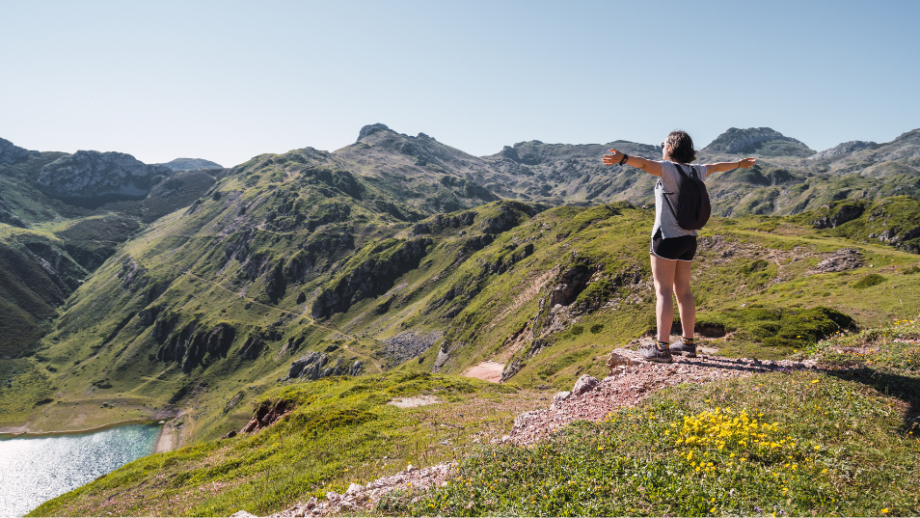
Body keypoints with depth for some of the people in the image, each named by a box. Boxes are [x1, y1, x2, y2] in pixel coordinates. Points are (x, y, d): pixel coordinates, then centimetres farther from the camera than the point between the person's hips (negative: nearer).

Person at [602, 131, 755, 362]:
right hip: (688, 239, 8)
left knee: (663, 291, -7)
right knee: (683, 290, 15)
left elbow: (645, 163, -33)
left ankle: (662, 348, -10)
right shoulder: (695, 171, 11)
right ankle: (688, 342, 22)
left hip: (667, 237, -7)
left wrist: (623, 158, -53)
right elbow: (717, 167, 32)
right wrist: (740, 163, 52)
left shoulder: (669, 169, -11)